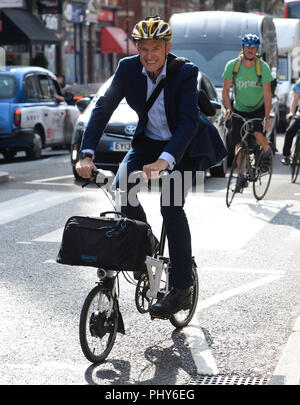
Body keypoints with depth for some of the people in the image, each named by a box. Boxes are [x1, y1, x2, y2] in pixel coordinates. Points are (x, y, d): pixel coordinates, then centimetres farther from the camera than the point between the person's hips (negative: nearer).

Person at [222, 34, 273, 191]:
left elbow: (267, 94, -19)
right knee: (238, 144, -5)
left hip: (259, 107, -2)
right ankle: (242, 177, 10)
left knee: (258, 133, -27)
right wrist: (228, 109, -26)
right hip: (239, 109, 2)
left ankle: (267, 152, 7)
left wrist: (267, 118, -27)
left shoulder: (263, 67, -17)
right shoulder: (232, 65, -14)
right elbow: (225, 90, -10)